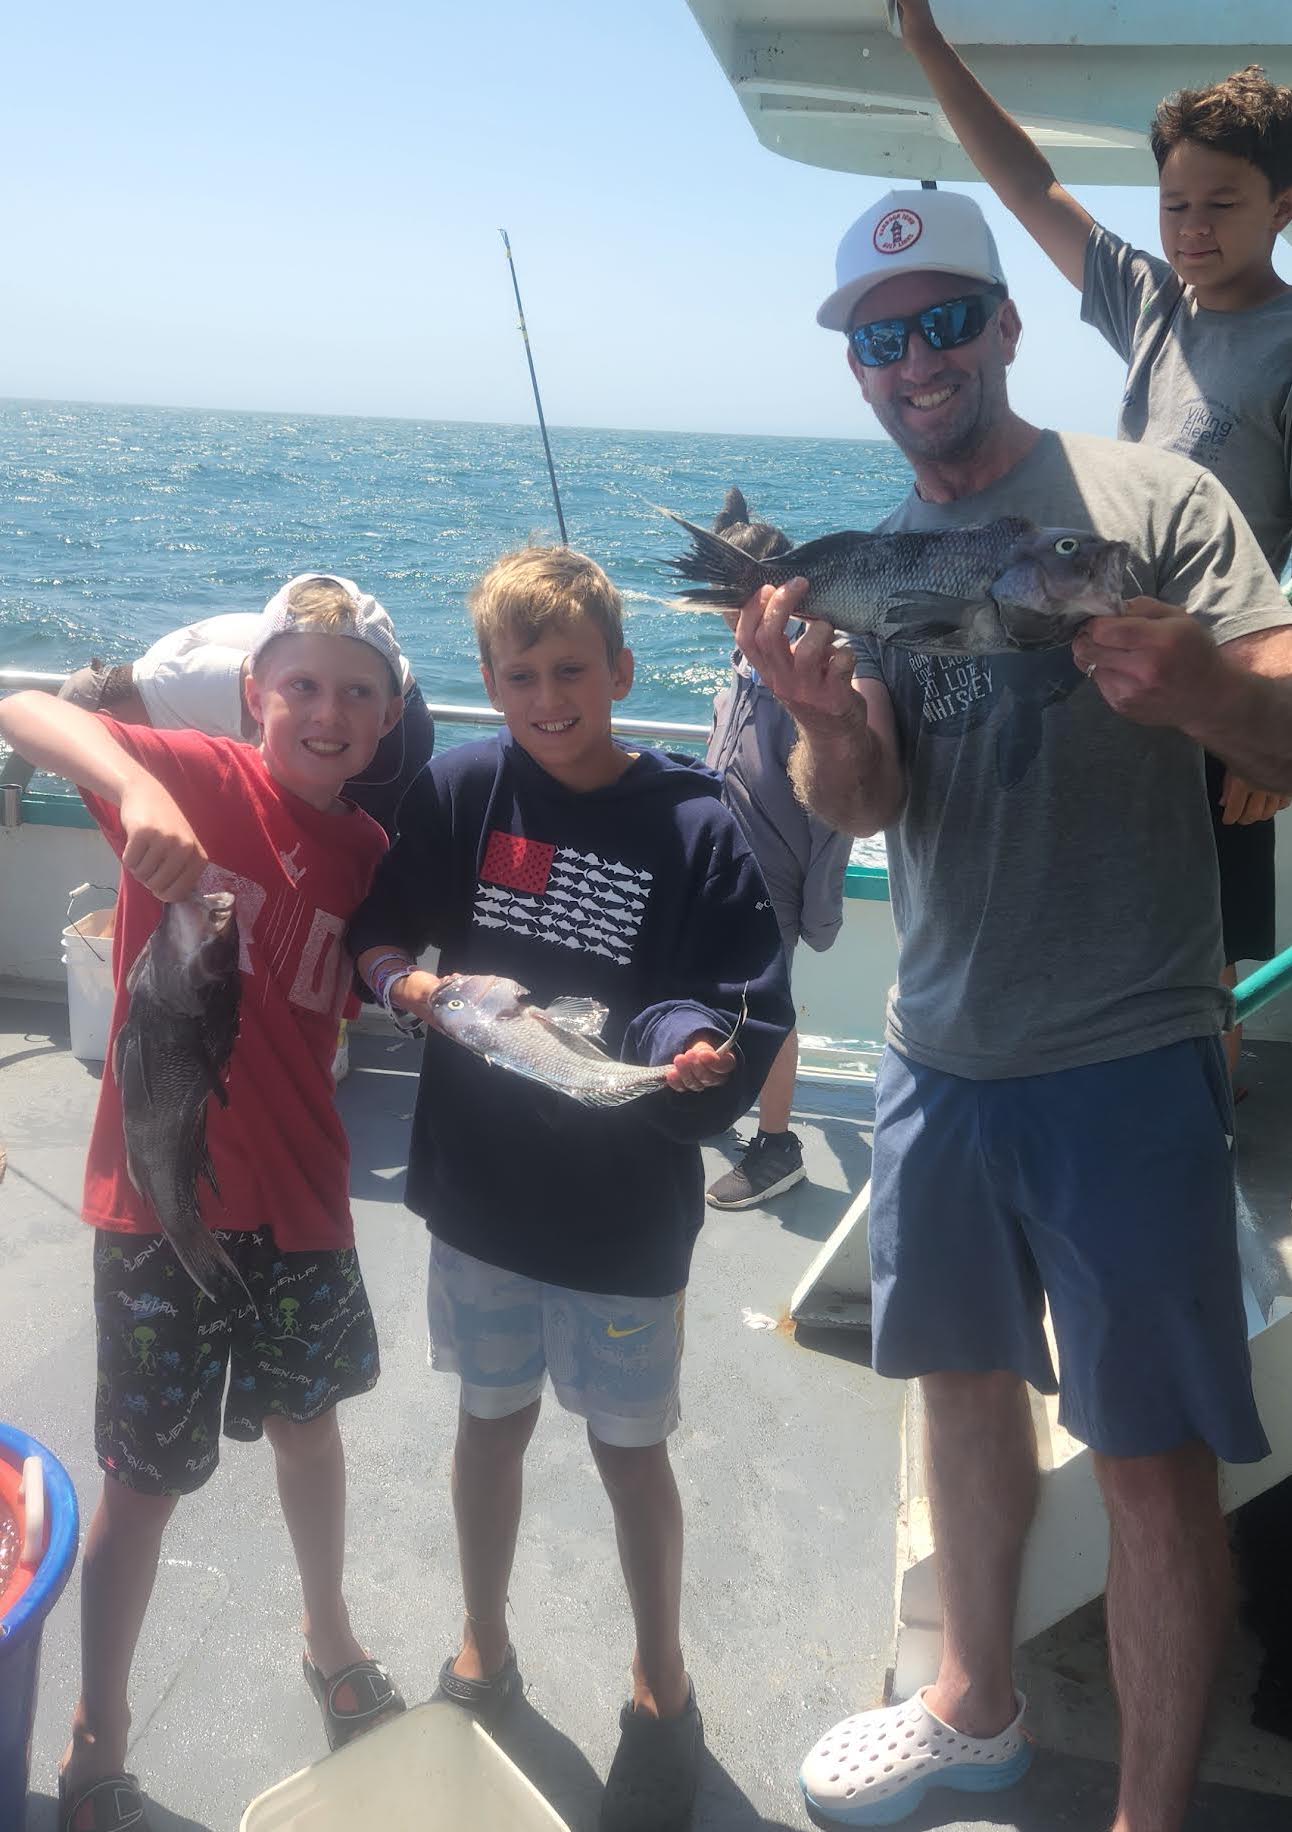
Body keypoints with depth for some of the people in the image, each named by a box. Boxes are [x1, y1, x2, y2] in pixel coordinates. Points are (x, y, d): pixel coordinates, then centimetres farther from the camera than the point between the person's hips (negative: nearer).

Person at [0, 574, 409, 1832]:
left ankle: (330, 1640, 51)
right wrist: (136, 786, -44)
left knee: (306, 1419, 24)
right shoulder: (197, 782, -14)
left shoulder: (369, 851, 1)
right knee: (148, 1479, 10)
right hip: (161, 1197, -4)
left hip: (298, 1191, 5)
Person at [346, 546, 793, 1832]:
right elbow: (373, 931, 2)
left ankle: (660, 1688, 40)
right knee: (492, 1421, 21)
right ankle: (483, 1653, 47)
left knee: (628, 1448, 14)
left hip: (624, 1206, -2)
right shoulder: (462, 789, -6)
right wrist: (410, 983, -18)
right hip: (480, 1185, 3)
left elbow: (752, 1017, -13)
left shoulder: (696, 825, -13)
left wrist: (699, 1053, -33)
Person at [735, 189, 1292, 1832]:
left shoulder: (1151, 499, -5)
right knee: (965, 1382, 19)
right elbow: (857, 807, -1)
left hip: (1126, 1060, -5)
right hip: (938, 1051, 5)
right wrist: (825, 722, -23)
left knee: (1151, 1454, 2)